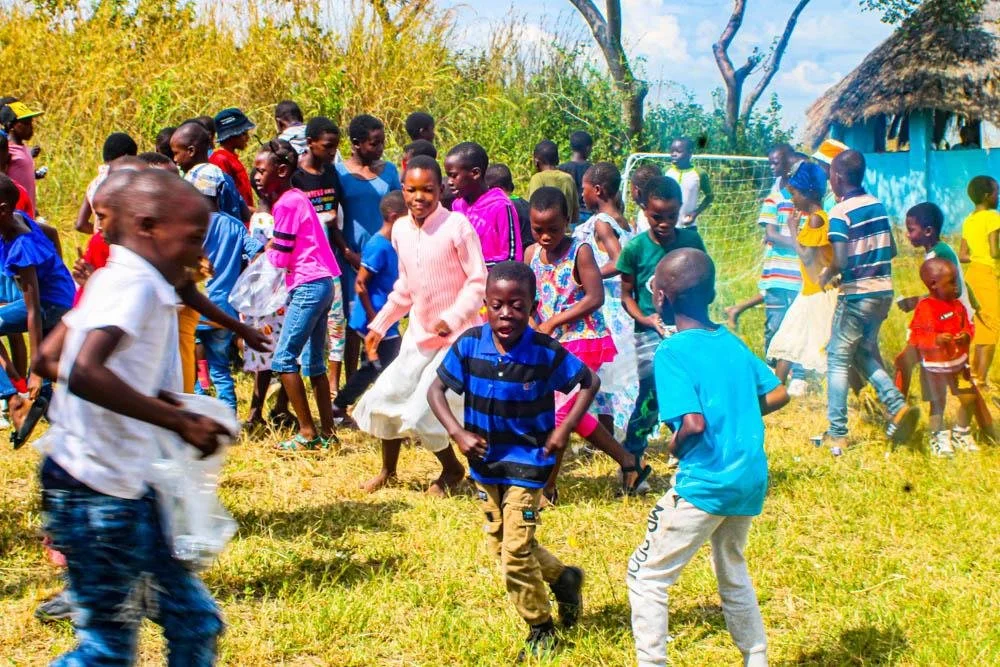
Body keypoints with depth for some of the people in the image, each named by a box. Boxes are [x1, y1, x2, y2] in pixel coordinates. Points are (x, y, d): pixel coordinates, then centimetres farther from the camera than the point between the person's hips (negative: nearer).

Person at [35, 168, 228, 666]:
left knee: (196, 623, 12)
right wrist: (179, 421, -29)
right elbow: (84, 373, -33)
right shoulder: (135, 285, -17)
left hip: (128, 488, 10)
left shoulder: (115, 279, 12)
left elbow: (47, 360, 19)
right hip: (98, 492, -10)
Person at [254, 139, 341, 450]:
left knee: (284, 358, -8)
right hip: (321, 284, 10)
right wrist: (274, 248, 3)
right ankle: (327, 433, 14)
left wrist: (268, 249, 7)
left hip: (308, 286, -10)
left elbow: (281, 258, -12)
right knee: (314, 363, 12)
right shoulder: (296, 198, 17)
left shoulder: (285, 204, -12)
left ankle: (308, 433, -7)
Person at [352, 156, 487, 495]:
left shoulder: (457, 226, -17)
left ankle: (452, 470, 19)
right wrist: (379, 325, 14)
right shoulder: (400, 229, 3)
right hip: (419, 335, 6)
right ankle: (388, 470, 31)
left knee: (420, 413, -9)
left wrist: (452, 318, -27)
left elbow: (479, 281, -16)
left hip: (457, 337, -6)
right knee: (383, 399, 7)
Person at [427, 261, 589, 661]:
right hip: (486, 459, 4)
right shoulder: (470, 345, -13)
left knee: (516, 549, -6)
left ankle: (540, 631, 15)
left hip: (528, 460, -4)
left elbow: (589, 382, -5)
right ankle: (564, 580, 41)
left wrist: (565, 429, -13)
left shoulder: (545, 352, -19)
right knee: (499, 545, 15)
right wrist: (458, 434, -16)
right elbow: (436, 389, -3)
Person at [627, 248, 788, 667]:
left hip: (705, 483, -7)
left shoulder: (672, 352, -13)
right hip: (752, 479, 8)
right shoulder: (732, 342, 7)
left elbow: (694, 423, -23)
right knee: (731, 571, 28)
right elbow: (777, 395, 13)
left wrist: (674, 446, -4)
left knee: (646, 576, 4)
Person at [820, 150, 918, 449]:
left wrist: (826, 276, -2)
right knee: (864, 353, 22)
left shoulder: (840, 212, -14)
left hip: (856, 295, -7)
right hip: (883, 292, 7)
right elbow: (891, 251, 14)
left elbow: (841, 260, -21)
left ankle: (837, 434, 2)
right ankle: (897, 406, 3)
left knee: (838, 359, 3)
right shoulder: (878, 206, 8)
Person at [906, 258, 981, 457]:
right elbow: (915, 336, -17)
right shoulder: (924, 308, -16)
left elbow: (967, 326, 12)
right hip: (935, 365, -6)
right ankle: (939, 439, 21)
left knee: (969, 397, 6)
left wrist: (966, 336, -12)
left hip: (958, 362, 6)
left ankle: (961, 434, 27)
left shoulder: (958, 305, 4)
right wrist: (936, 339, -32)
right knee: (938, 403, 4)